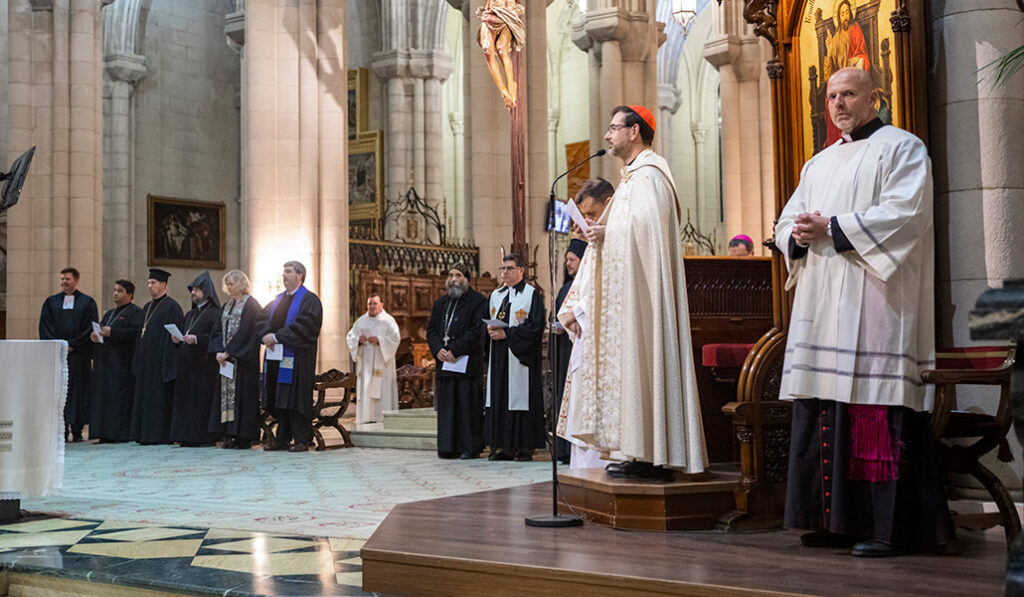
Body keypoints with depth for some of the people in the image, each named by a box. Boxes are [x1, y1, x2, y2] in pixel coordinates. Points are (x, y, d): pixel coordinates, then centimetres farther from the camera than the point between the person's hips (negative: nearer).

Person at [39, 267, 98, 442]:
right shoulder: (51, 302, 12)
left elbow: (91, 328, -1)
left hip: (79, 354, -2)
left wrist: (72, 344, -10)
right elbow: (45, 326, 7)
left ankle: (77, 431, 2)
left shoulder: (87, 302, 6)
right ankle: (61, 431, 2)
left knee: (78, 391, -3)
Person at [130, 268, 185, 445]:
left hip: (160, 361, -8)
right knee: (144, 396, 8)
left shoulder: (171, 306, -8)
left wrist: (168, 363, -19)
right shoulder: (147, 308, 18)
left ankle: (160, 435, -1)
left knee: (160, 398, -6)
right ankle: (145, 434, 13)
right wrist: (138, 362, 15)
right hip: (146, 361, 8)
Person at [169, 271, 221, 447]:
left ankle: (202, 436, -6)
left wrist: (196, 339, -22)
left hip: (204, 365, -8)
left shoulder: (215, 313, -4)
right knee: (184, 399, 4)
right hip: (186, 364, 8)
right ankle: (187, 436, 6)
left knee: (202, 399, -9)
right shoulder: (190, 314, 22)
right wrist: (177, 339, 4)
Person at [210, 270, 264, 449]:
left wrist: (228, 352, -17)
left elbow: (245, 332, -15)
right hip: (225, 358, 8)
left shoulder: (251, 305, -6)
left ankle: (244, 437, -5)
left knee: (242, 393, -8)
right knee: (226, 393, 4)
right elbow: (218, 331, 13)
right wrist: (218, 352, -4)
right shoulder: (227, 307, 18)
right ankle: (229, 435, 7)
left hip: (243, 359, -8)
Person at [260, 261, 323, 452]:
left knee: (296, 398, -6)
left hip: (296, 357, -7)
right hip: (276, 357, 7)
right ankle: (282, 438, 12)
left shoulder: (309, 300, -4)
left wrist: (277, 337, -18)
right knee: (279, 399, 7)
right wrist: (266, 335, -10)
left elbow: (304, 325, -16)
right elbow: (263, 318, 11)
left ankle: (302, 440, -1)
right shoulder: (278, 300, 19)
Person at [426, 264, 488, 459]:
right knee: (446, 406, 5)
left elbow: (477, 331, -11)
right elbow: (431, 328, 14)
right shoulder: (440, 303, 19)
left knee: (468, 405, -5)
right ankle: (448, 447, 10)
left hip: (467, 363, -6)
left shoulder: (477, 302, -2)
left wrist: (455, 350, -15)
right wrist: (438, 349, -5)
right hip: (443, 363, 6)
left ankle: (470, 447, 0)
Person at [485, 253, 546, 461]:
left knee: (519, 396, -7)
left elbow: (536, 326, -11)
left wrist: (506, 333, -15)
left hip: (520, 355, -6)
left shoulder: (532, 294, -2)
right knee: (499, 396, 3)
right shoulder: (496, 296, 17)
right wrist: (491, 330, -5)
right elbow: (488, 322, 20)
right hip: (499, 355, 6)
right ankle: (503, 446, 6)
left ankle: (524, 447, -3)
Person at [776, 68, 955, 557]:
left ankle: (887, 525, -7)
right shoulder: (819, 164, 25)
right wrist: (799, 234, -3)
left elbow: (904, 214, -12)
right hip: (822, 304, 7)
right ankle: (835, 519, 9)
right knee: (826, 413, 4)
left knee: (876, 411, -11)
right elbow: (786, 223, 21)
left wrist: (833, 228, -14)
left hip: (874, 301, -7)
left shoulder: (901, 148, 3)